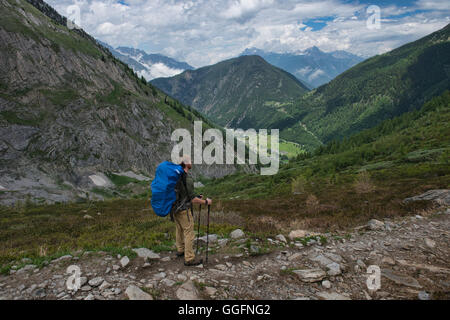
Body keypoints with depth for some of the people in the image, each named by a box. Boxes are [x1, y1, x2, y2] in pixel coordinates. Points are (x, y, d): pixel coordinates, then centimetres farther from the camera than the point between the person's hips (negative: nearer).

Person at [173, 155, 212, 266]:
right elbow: (192, 199, -22)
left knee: (179, 230, 24)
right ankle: (189, 259, 7)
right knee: (189, 234, 1)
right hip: (184, 210, -9)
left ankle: (180, 250, 42)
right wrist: (205, 202, -9)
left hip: (175, 208, 9)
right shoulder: (188, 179, -23)